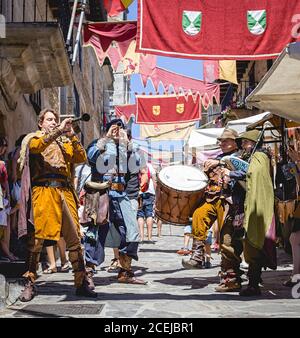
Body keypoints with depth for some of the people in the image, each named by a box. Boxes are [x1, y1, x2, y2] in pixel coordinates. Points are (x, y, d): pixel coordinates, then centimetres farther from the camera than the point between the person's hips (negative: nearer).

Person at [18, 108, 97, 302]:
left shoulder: (64, 142, 25)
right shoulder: (34, 138, 14)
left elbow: (82, 158, 11)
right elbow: (37, 146, -11)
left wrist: (72, 136, 3)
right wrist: (59, 130, -13)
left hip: (65, 193, 4)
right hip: (43, 191, -4)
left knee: (74, 238, 0)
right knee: (36, 238, -7)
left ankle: (82, 283, 4)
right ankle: (30, 284, 0)